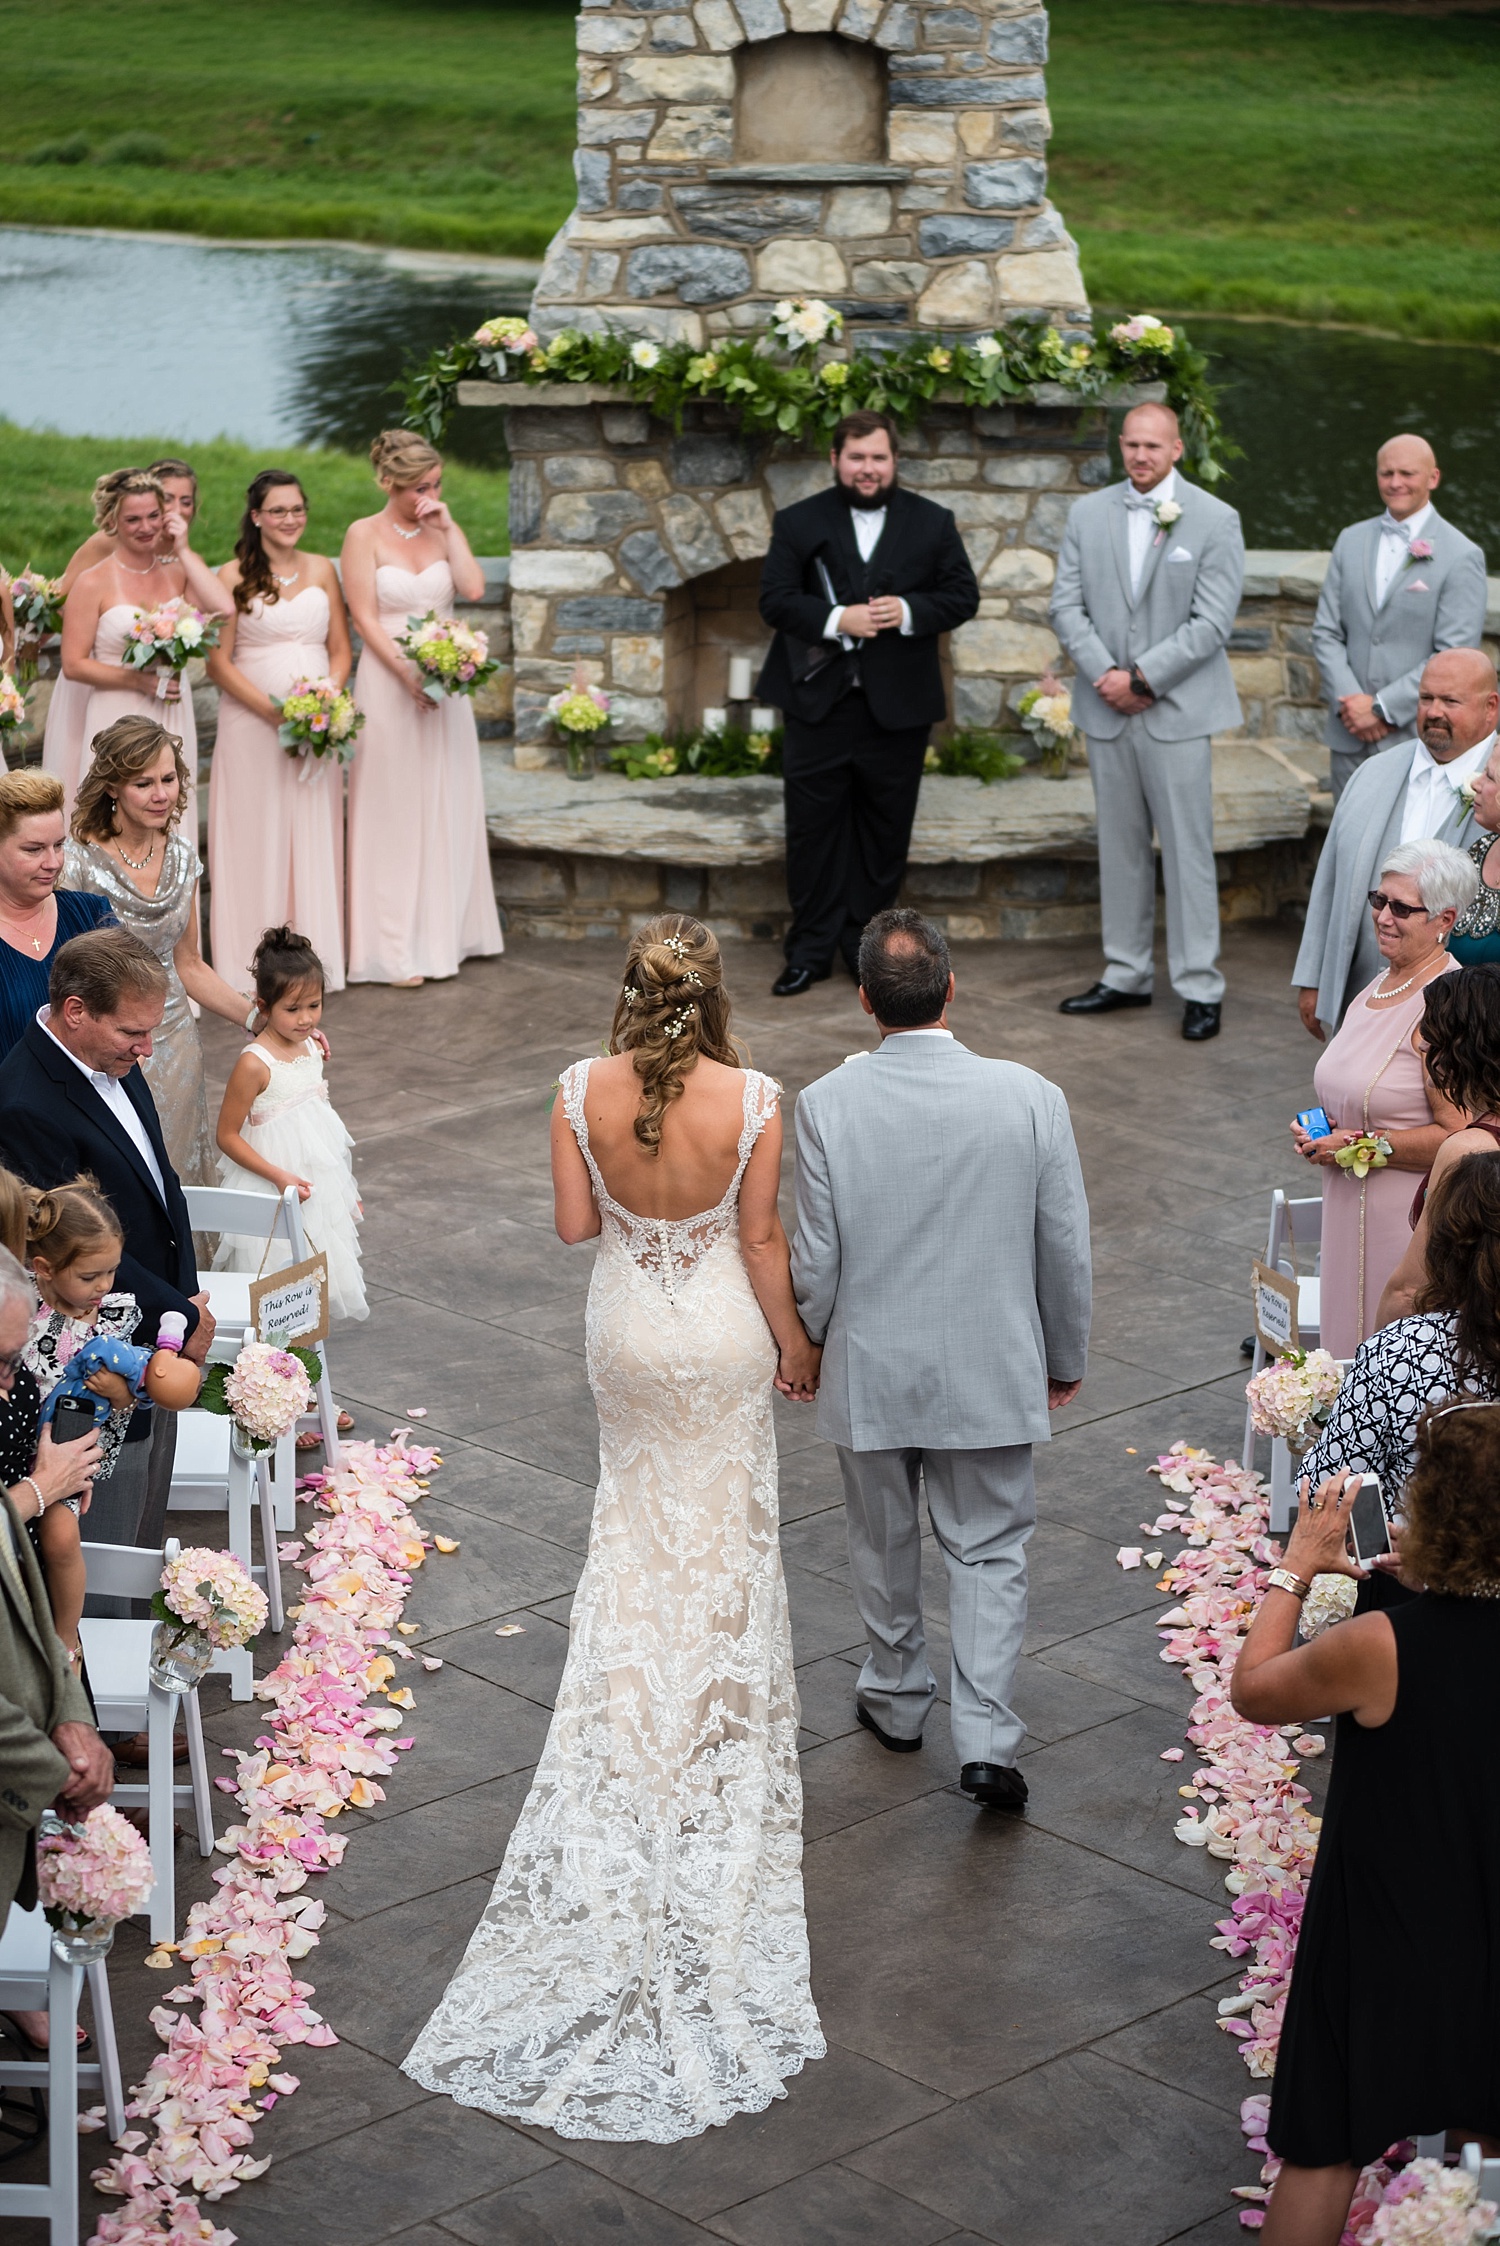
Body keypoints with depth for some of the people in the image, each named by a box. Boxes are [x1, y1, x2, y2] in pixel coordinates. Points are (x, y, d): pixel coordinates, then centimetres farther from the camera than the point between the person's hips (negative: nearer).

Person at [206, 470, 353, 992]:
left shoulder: (322, 570, 8)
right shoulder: (233, 577, -3)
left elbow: (340, 649, 11)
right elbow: (218, 662, -6)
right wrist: (276, 711, -15)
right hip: (251, 725, -3)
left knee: (313, 838, 5)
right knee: (256, 837, -1)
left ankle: (314, 957, 12)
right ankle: (257, 963, 5)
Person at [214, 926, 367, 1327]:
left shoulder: (312, 1049, 3)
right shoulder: (254, 1064, -20)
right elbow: (227, 1136, -16)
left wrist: (346, 1188, 22)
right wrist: (279, 1176, -23)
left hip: (320, 1183, 7)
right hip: (273, 1190, -7)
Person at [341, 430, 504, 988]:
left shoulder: (443, 532, 8)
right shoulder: (365, 534, -5)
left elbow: (473, 588, -8)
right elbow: (365, 618, -10)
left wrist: (448, 528, -8)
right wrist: (407, 672, -19)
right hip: (387, 684, -5)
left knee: (445, 808, 9)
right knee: (394, 812, -1)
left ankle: (443, 934, 19)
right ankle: (398, 950, 2)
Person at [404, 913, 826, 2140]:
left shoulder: (584, 1092, -18)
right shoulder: (753, 1099, -23)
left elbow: (575, 1222, -9)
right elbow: (762, 1240, -14)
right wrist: (795, 1342, 1)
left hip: (629, 1332, 2)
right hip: (724, 1335, -2)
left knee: (641, 1512, 25)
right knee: (725, 1525, 18)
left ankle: (640, 1711, 35)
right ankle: (722, 1703, 32)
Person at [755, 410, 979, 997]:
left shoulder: (933, 522, 4)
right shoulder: (798, 522, 2)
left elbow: (962, 595, 3)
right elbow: (775, 599, -4)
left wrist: (908, 612, -15)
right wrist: (837, 619, -19)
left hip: (897, 707, 1)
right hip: (819, 702, -1)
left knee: (884, 832, 9)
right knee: (813, 830, 2)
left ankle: (867, 943, 21)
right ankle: (811, 950, 11)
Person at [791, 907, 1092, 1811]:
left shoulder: (827, 1104, -17)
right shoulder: (1030, 1097, -15)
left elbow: (817, 1260, -10)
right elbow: (1065, 1248, -6)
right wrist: (1065, 1356, 10)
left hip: (870, 1371, 1)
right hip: (990, 1370, 0)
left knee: (885, 1543, 21)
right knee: (990, 1551, 13)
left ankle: (897, 1699, 39)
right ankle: (987, 1737, 4)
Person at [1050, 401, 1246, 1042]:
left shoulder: (1215, 520, -4)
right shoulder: (1087, 514, 7)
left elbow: (1211, 623, -10)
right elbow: (1067, 605, 4)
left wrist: (1142, 679, -14)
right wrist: (1105, 675, -10)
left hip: (1177, 710, -4)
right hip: (1107, 709, 4)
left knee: (1187, 850, -3)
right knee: (1120, 846, 11)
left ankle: (1199, 987, 2)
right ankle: (1126, 975, 21)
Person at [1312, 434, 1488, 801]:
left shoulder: (1462, 556, -5)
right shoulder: (1351, 541, 11)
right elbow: (1326, 632, 9)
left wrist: (1382, 707, -14)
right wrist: (1349, 701, -7)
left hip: (1418, 738, -4)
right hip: (1350, 735, 4)